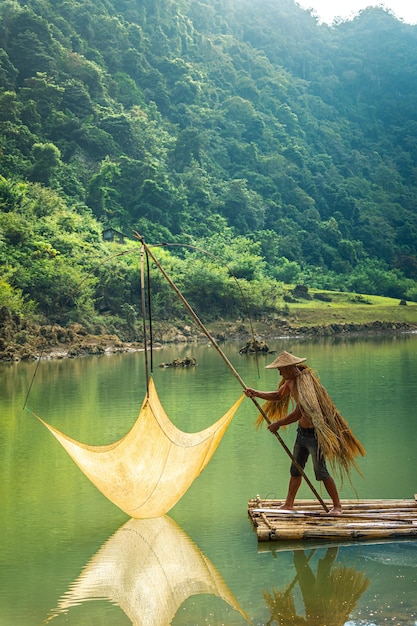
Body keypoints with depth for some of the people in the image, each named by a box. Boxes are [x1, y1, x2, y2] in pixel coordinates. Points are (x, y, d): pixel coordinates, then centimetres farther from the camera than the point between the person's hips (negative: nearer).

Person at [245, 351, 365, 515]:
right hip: (302, 432, 9)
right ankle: (289, 504, 24)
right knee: (295, 469, 15)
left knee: (321, 471, -4)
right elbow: (278, 396, 24)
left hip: (314, 432, -9)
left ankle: (337, 505, 8)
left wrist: (277, 424, -16)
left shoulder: (305, 382, -24)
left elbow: (298, 414, -27)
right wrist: (256, 393, 9)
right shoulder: (291, 381, 5)